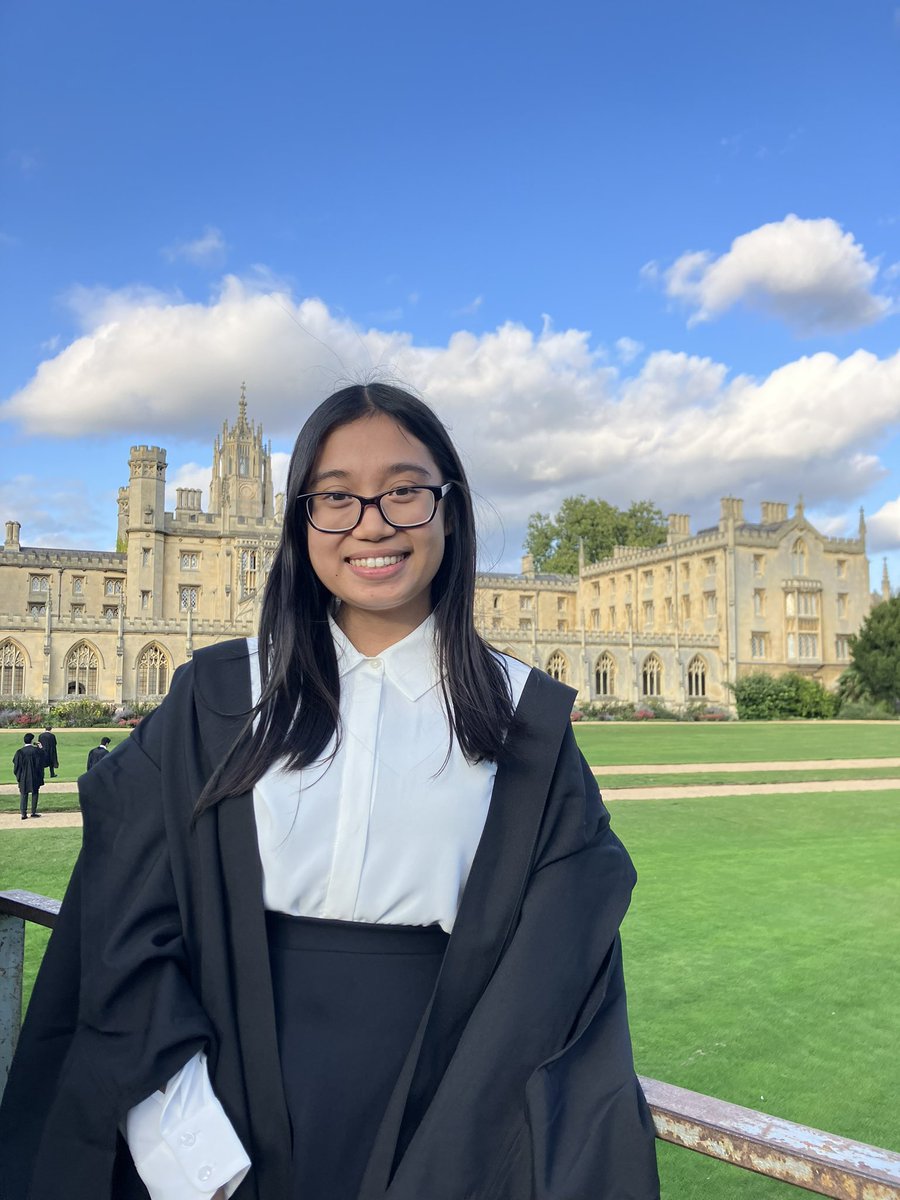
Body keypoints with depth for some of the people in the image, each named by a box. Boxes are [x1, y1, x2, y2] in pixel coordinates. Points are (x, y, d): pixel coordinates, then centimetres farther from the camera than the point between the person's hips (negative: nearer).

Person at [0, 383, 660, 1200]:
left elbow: (559, 970, -6)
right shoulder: (219, 697, -5)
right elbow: (126, 928, -6)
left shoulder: (526, 722, -7)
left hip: (436, 1104, 0)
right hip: (242, 1099, 1)